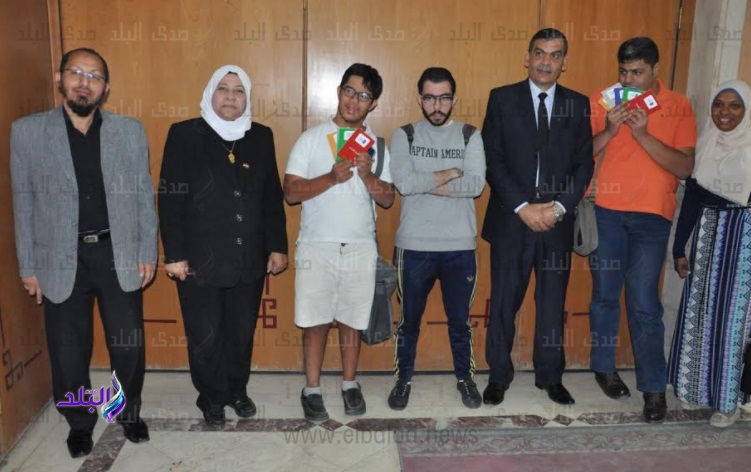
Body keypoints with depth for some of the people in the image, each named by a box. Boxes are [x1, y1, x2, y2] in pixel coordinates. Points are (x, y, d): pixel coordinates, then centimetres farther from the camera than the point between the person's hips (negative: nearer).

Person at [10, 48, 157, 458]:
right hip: (61, 260, 0)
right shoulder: (27, 132, -2)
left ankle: (129, 413, 35)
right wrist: (28, 266, 2)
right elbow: (24, 203, 2)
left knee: (128, 345, 10)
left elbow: (145, 197, 3)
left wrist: (148, 252, 0)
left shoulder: (130, 131, 0)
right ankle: (79, 422, 34)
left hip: (119, 255, 1)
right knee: (68, 351, 11)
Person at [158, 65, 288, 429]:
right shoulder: (184, 135, -3)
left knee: (242, 333, 14)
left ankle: (237, 391, 36)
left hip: (249, 259, 3)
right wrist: (174, 254, -10)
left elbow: (273, 197, 9)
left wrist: (277, 246, 5)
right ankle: (212, 400, 28)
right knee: (205, 338, 7)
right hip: (200, 260, -3)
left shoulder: (261, 137, 7)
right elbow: (169, 198, -6)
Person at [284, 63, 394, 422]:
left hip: (361, 248, 2)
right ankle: (312, 390, 18)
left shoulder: (376, 145, 6)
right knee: (316, 321, 4)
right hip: (317, 247, -2)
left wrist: (367, 175, -15)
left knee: (352, 320, 11)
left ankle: (350, 384, 28)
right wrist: (332, 177, -21)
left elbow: (387, 199, 3)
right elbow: (291, 193, -8)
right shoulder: (311, 139, -1)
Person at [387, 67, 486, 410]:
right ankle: (403, 379, 31)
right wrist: (452, 173, -10)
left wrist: (426, 183, -15)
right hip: (414, 246, 0)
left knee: (460, 320, 15)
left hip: (460, 247, 1)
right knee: (410, 319, 13)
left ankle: (465, 378, 34)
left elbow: (477, 184, -13)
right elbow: (403, 183, -15)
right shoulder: (404, 136, 1)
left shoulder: (470, 136, 3)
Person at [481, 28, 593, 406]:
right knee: (504, 301, 7)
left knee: (553, 302, 11)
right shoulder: (502, 99, 1)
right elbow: (493, 160, -4)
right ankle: (499, 375, 22)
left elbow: (584, 163, 5)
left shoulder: (578, 104, 7)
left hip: (557, 220, 2)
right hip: (511, 219, -2)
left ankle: (550, 375, 27)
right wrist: (523, 207, -13)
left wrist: (559, 206, -10)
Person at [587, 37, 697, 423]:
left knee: (644, 302, -4)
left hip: (652, 216, -1)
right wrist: (609, 131, -15)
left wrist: (644, 135, -18)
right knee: (605, 294, 10)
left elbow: (685, 167, -7)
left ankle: (654, 387, 8)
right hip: (605, 211, 1)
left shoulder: (678, 107, 1)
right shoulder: (601, 101, 3)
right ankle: (604, 366, 28)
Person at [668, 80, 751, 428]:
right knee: (698, 310, 8)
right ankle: (696, 387, 24)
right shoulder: (704, 146, 5)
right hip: (707, 233, 4)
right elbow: (690, 198, 6)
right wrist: (679, 247, 5)